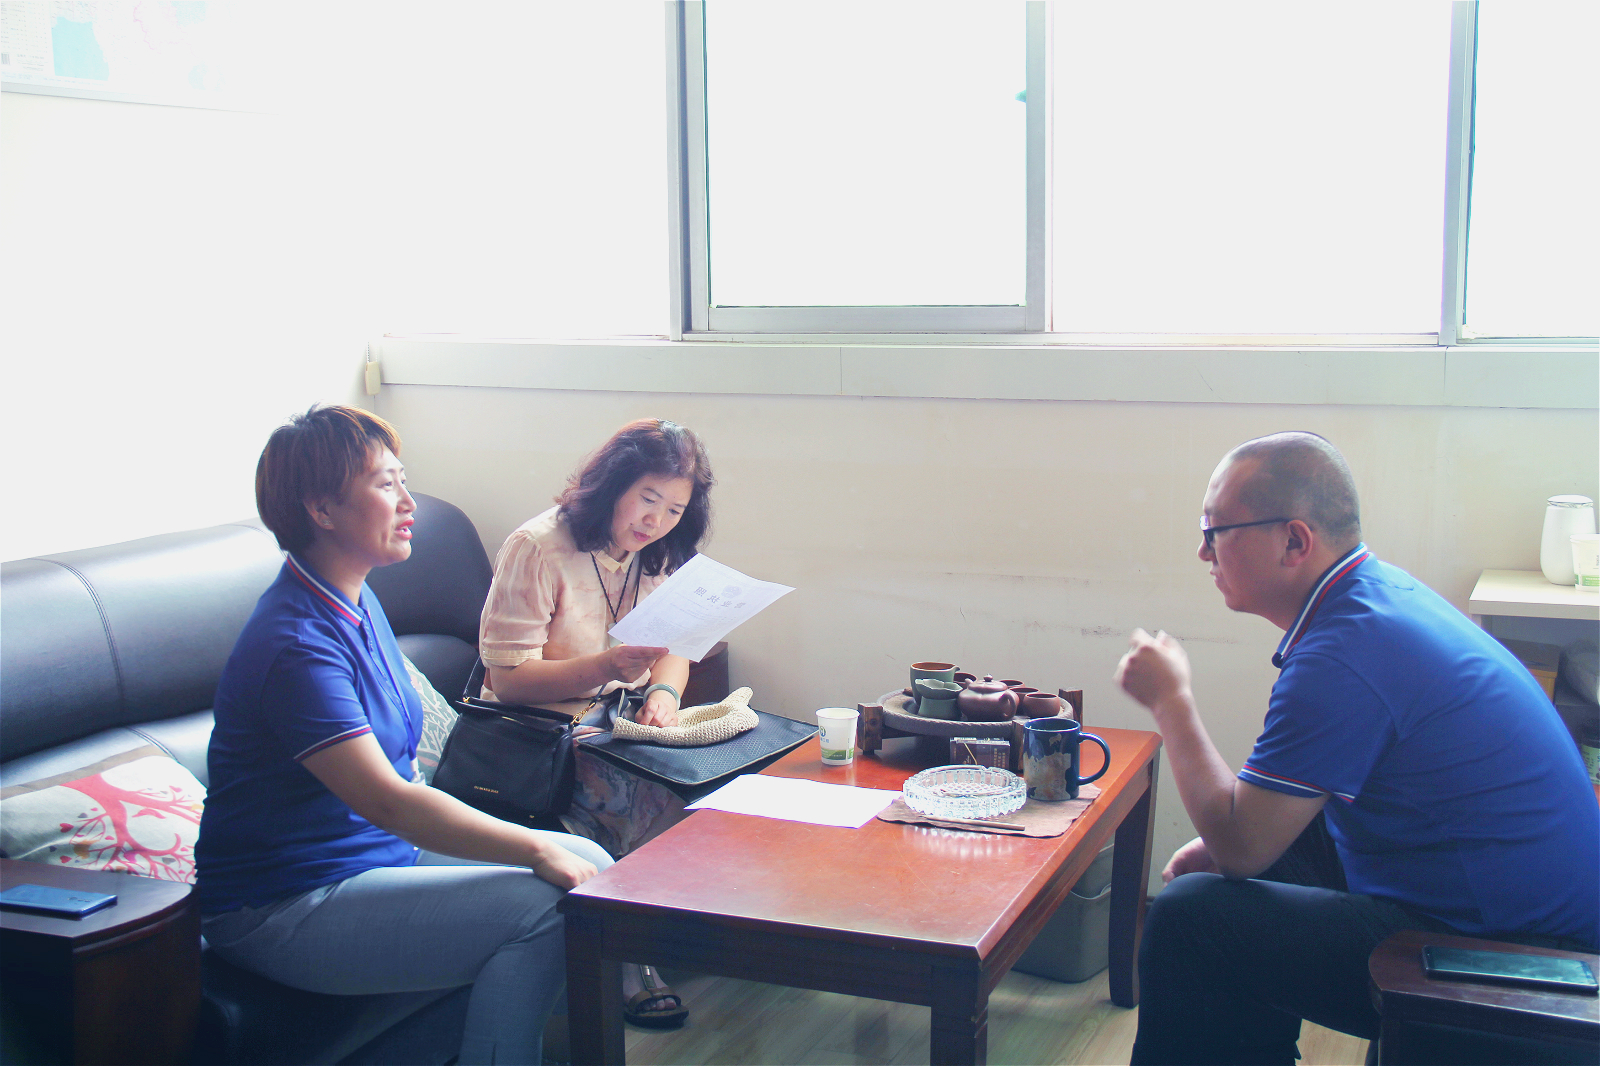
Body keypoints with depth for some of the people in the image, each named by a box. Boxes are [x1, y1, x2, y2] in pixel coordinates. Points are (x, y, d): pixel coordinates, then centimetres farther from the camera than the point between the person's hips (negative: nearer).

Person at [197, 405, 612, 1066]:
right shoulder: (296, 645, -23)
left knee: (589, 864, -3)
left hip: (382, 849, 10)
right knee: (543, 906, -23)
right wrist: (536, 850, -24)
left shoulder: (357, 602, 9)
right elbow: (387, 800, -27)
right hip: (282, 913, -9)